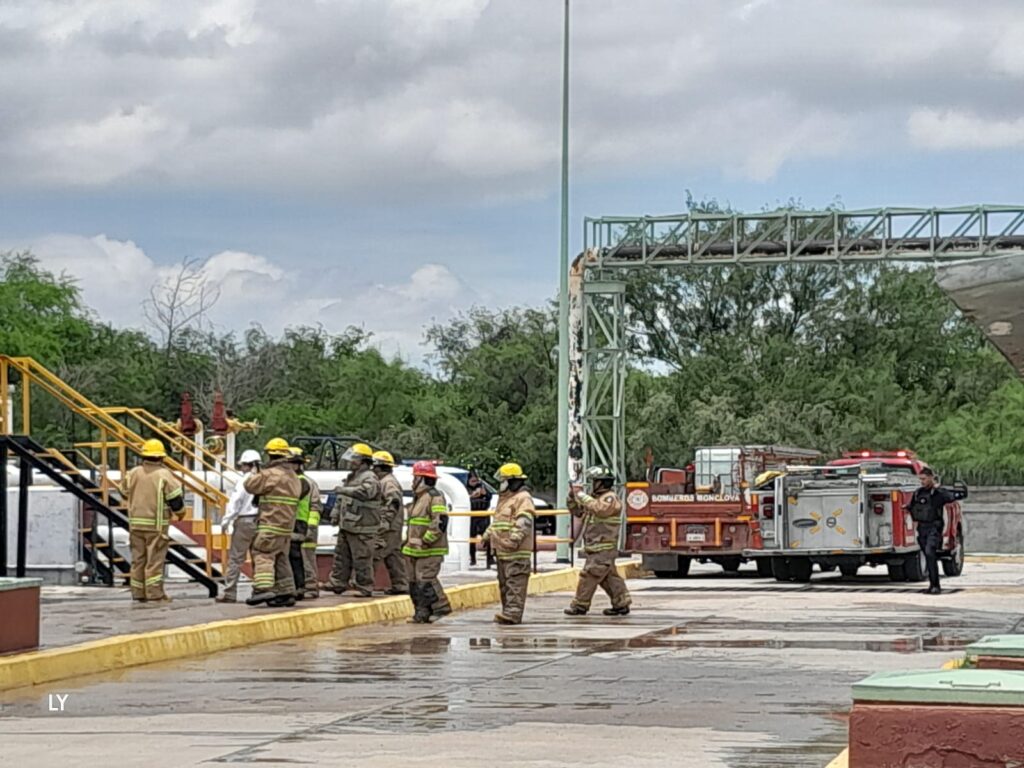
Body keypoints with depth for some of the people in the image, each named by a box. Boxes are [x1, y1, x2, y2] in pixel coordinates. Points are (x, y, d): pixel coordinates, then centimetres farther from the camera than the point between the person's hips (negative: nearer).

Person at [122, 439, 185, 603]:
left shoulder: (133, 473, 3)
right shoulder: (164, 475, -11)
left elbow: (125, 492, 16)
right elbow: (175, 499, -9)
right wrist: (180, 512, 11)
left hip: (136, 523, 5)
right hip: (156, 524, -4)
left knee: (138, 559, 11)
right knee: (155, 560, -3)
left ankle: (138, 593, 14)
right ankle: (155, 594, -5)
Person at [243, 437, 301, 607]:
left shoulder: (272, 474, -13)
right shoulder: (294, 477, 17)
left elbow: (250, 485, -9)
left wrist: (255, 474, 13)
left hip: (271, 525, -9)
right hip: (287, 525, 9)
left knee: (263, 555, -11)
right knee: (281, 559, 14)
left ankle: (263, 588, -24)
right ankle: (286, 592, 14)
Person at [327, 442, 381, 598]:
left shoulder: (370, 478, -13)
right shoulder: (352, 477, 19)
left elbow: (365, 492, -35)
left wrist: (344, 490, -30)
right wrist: (337, 514, 25)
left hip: (361, 528, -10)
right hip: (346, 525, 10)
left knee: (362, 559, -6)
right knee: (341, 556, 13)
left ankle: (364, 588, -1)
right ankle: (338, 583, 20)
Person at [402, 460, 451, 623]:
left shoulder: (435, 497, -13)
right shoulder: (418, 497, 19)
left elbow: (440, 522, -22)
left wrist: (426, 540, -23)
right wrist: (408, 540, 21)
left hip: (430, 550, -10)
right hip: (415, 549, 10)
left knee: (425, 581, -15)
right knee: (414, 582, 8)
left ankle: (441, 607, -5)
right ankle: (422, 614, 12)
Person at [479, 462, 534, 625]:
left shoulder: (523, 498, -9)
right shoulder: (504, 499, 24)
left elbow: (524, 522, -21)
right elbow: (495, 521, 33)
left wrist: (514, 538, -31)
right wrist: (487, 536, 22)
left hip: (516, 552, -10)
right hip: (501, 551, 10)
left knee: (515, 583, -12)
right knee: (504, 583, 12)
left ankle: (513, 613, -17)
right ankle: (508, 612, 17)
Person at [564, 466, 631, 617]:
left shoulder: (610, 498, -11)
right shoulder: (595, 497, 18)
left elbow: (600, 508, -31)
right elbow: (577, 512, 21)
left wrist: (581, 496, -24)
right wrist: (572, 497, 4)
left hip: (603, 548, -10)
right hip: (597, 548, 10)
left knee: (589, 575, -8)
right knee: (609, 577, 11)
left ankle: (579, 606, -5)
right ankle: (621, 604, 15)